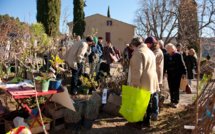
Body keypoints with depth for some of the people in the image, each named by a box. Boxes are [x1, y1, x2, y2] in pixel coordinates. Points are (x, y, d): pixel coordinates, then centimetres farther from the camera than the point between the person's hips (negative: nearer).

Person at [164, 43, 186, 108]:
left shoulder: (178, 55, -5)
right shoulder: (166, 56, 3)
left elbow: (182, 65, 1)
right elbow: (165, 65, 7)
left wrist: (184, 72, 0)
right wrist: (165, 72, -6)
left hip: (177, 75, -3)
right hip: (169, 75, 3)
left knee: (176, 89, -2)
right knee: (171, 89, 9)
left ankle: (176, 102, 10)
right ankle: (172, 101, 23)